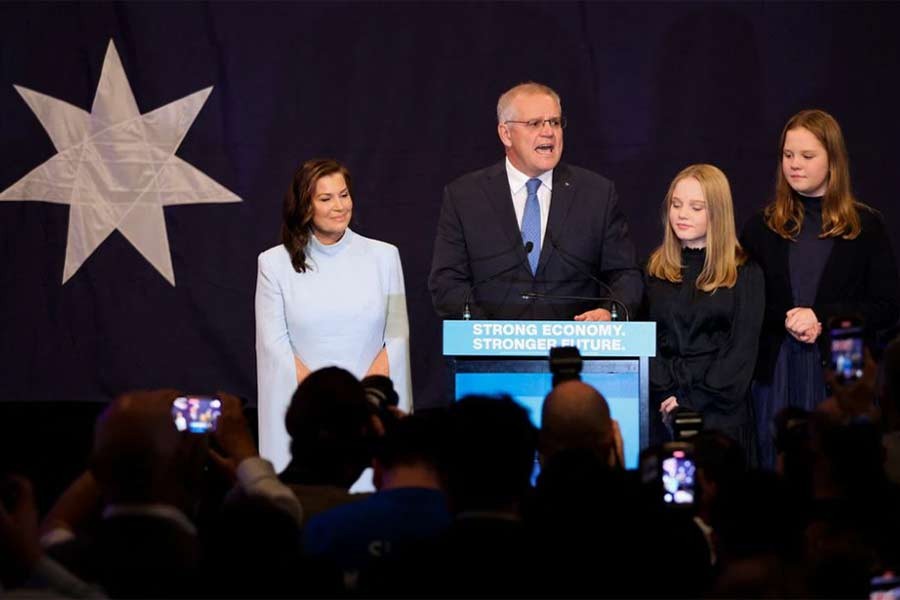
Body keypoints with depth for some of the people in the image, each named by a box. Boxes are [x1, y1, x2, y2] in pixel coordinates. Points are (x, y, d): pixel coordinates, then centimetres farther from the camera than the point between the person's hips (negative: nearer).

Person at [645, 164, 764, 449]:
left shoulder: (744, 274, 2)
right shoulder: (655, 269, 11)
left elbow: (741, 350, -4)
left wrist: (692, 400, -12)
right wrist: (663, 396, -9)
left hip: (718, 413, -2)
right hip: (660, 411, 2)